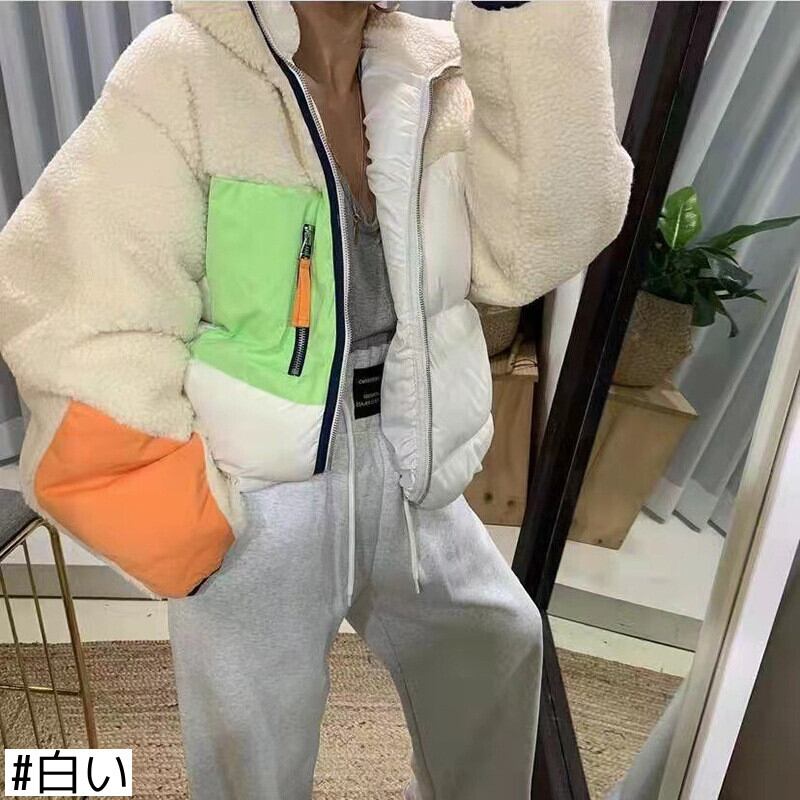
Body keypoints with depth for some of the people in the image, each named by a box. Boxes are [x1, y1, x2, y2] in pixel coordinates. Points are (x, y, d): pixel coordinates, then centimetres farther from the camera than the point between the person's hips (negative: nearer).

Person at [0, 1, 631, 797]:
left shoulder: (438, 77, 0)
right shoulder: (179, 71, -14)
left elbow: (535, 245, -14)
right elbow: (84, 327, -17)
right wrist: (186, 526, -15)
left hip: (405, 477, 6)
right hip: (251, 500, -4)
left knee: (500, 644, 25)